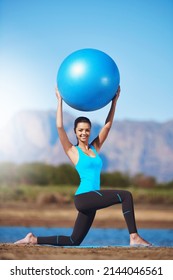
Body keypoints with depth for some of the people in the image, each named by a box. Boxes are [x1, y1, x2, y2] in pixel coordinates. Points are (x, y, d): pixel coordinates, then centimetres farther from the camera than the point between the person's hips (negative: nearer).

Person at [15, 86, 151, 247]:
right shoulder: (72, 151, 3)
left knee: (73, 241, 8)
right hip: (83, 197, -7)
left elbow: (108, 124, 17)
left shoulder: (95, 148, 17)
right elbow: (59, 126, -6)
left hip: (90, 200, 7)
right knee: (126, 195, -21)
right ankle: (134, 237, -24)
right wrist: (60, 101, -2)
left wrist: (114, 101, 15)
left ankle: (34, 239, 17)